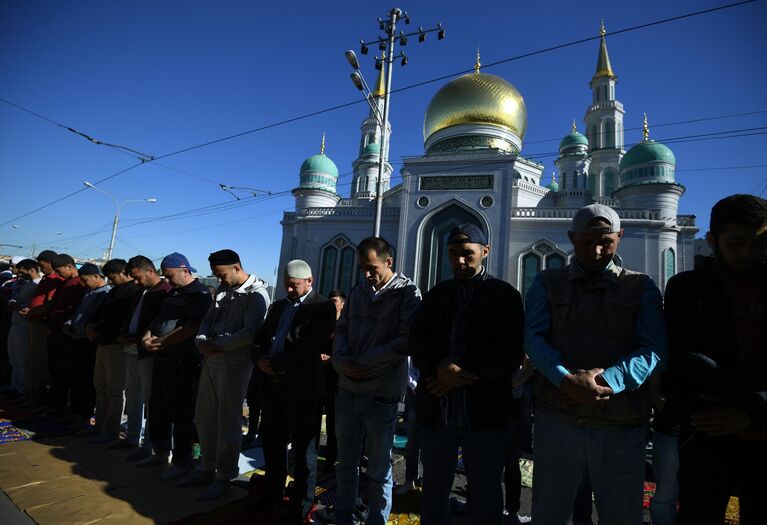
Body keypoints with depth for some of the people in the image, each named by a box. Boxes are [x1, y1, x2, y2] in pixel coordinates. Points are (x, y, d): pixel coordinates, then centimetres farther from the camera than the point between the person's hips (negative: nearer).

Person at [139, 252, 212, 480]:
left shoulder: (199, 294, -13)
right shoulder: (173, 292, 16)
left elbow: (190, 328, -21)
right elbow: (159, 318, 19)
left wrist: (160, 342, -15)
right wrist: (148, 335, 0)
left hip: (183, 364, -9)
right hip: (162, 359, 9)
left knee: (181, 414, 2)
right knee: (158, 409, 20)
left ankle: (182, 461, 17)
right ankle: (161, 452, 37)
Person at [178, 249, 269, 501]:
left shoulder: (256, 294, -13)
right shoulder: (223, 289, 14)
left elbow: (251, 333, -21)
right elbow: (208, 319, 16)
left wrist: (217, 345, -14)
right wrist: (202, 341, -3)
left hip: (234, 364, -8)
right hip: (211, 360, 8)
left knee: (228, 422, 3)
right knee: (204, 418, 16)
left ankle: (223, 478, 19)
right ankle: (208, 469, 34)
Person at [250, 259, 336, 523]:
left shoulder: (323, 307, -8)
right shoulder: (278, 306, 15)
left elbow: (312, 346, -20)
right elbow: (260, 337, 12)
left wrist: (276, 363, -18)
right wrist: (260, 359, -8)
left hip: (301, 388, -7)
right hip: (271, 384, 7)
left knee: (303, 448, 7)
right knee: (272, 442, 20)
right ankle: (272, 494, 40)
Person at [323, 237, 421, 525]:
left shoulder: (407, 293, -7)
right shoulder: (358, 291, 11)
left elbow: (405, 342, -15)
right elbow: (341, 329, 12)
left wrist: (361, 361, -13)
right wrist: (341, 361, -8)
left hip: (382, 393, -5)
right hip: (348, 388, 5)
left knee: (379, 468, 11)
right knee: (346, 462, 18)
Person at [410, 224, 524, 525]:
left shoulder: (505, 295, -1)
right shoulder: (437, 294, 10)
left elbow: (511, 352, -10)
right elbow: (417, 342, 2)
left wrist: (461, 374, -17)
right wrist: (439, 367, -18)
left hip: (484, 413, -3)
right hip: (436, 412, 3)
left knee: (486, 498, 15)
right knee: (433, 494, 18)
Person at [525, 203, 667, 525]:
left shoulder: (641, 287, 7)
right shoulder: (547, 283, 6)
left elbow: (655, 350, -5)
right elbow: (534, 338, -6)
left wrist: (609, 379, -21)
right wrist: (567, 380, -22)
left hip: (622, 426, 1)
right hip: (557, 419, 0)